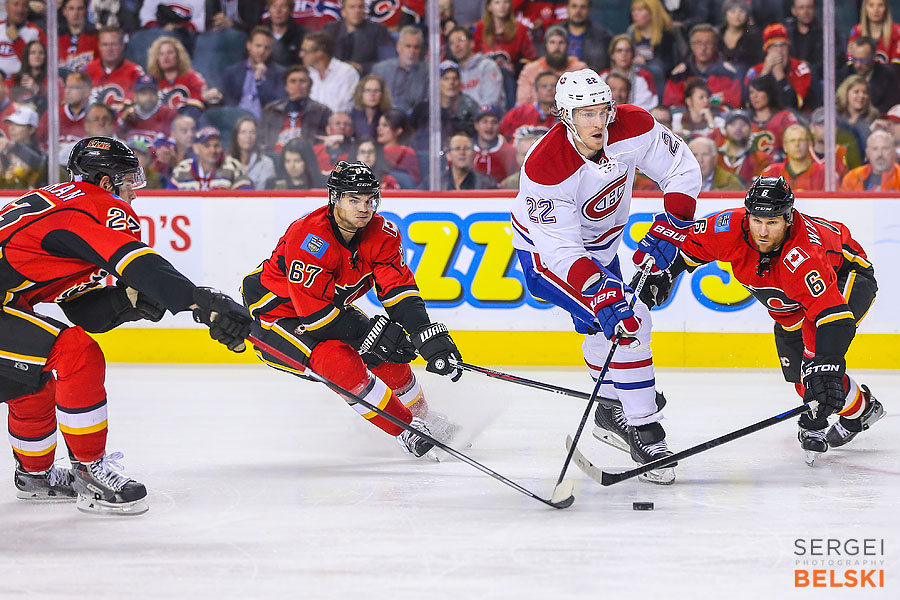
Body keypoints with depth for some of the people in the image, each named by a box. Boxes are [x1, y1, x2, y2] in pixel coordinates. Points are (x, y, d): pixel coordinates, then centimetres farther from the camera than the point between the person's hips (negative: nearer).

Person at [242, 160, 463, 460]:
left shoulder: (380, 234, -12)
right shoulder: (307, 239, -34)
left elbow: (399, 289, -14)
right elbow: (315, 312, -33)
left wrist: (428, 337, -28)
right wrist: (371, 333, -30)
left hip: (331, 306, 8)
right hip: (277, 310, -8)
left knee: (390, 354, 0)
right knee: (341, 361, -27)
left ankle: (422, 417, 26)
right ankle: (407, 430, -16)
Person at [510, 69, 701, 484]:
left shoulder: (632, 127, -22)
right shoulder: (545, 168, -36)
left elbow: (683, 170, -9)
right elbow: (561, 250, -36)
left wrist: (666, 231, -19)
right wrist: (604, 296, -46)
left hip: (600, 244, 6)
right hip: (547, 252, -6)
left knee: (609, 328, 22)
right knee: (626, 323, -21)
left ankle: (614, 410, 47)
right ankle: (644, 433, -13)